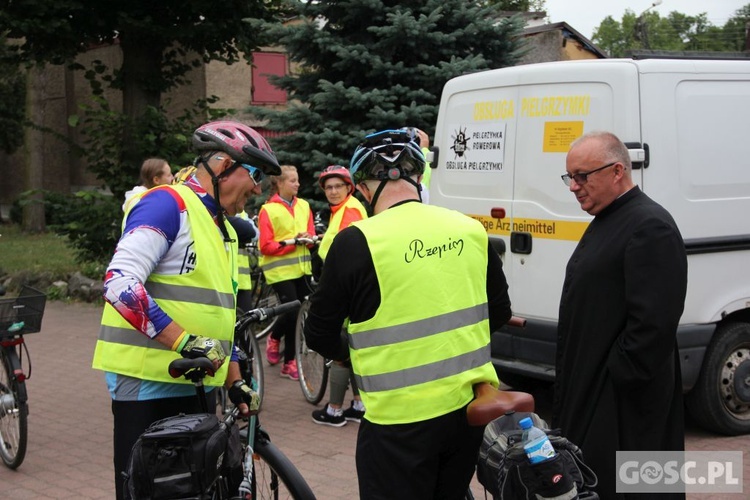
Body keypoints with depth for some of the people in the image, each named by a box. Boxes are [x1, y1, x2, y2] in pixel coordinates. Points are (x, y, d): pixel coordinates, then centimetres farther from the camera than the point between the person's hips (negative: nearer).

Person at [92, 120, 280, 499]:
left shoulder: (224, 228, 17)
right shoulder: (168, 204, -12)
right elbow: (120, 284, -25)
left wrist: (235, 382, 16)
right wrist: (184, 341, -28)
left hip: (196, 384, 9)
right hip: (147, 382, -9)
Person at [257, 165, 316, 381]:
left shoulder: (304, 206, 7)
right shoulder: (268, 210, -7)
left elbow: (311, 236, 11)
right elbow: (266, 246, -10)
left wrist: (307, 240, -12)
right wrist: (292, 242, -18)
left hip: (301, 268, 5)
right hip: (280, 270, -5)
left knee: (299, 313, 6)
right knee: (292, 313, -12)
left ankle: (289, 362, 22)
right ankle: (274, 337, 15)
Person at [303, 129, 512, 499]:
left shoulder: (357, 241, -14)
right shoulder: (470, 230, 1)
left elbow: (320, 335, -5)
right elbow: (499, 313, 13)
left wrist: (348, 352, 16)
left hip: (402, 418, -5)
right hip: (469, 407, 5)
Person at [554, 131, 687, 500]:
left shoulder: (650, 227, -17)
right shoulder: (606, 221, 16)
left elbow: (654, 323, -24)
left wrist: (621, 378, -20)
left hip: (623, 401, -10)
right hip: (591, 388, 10)